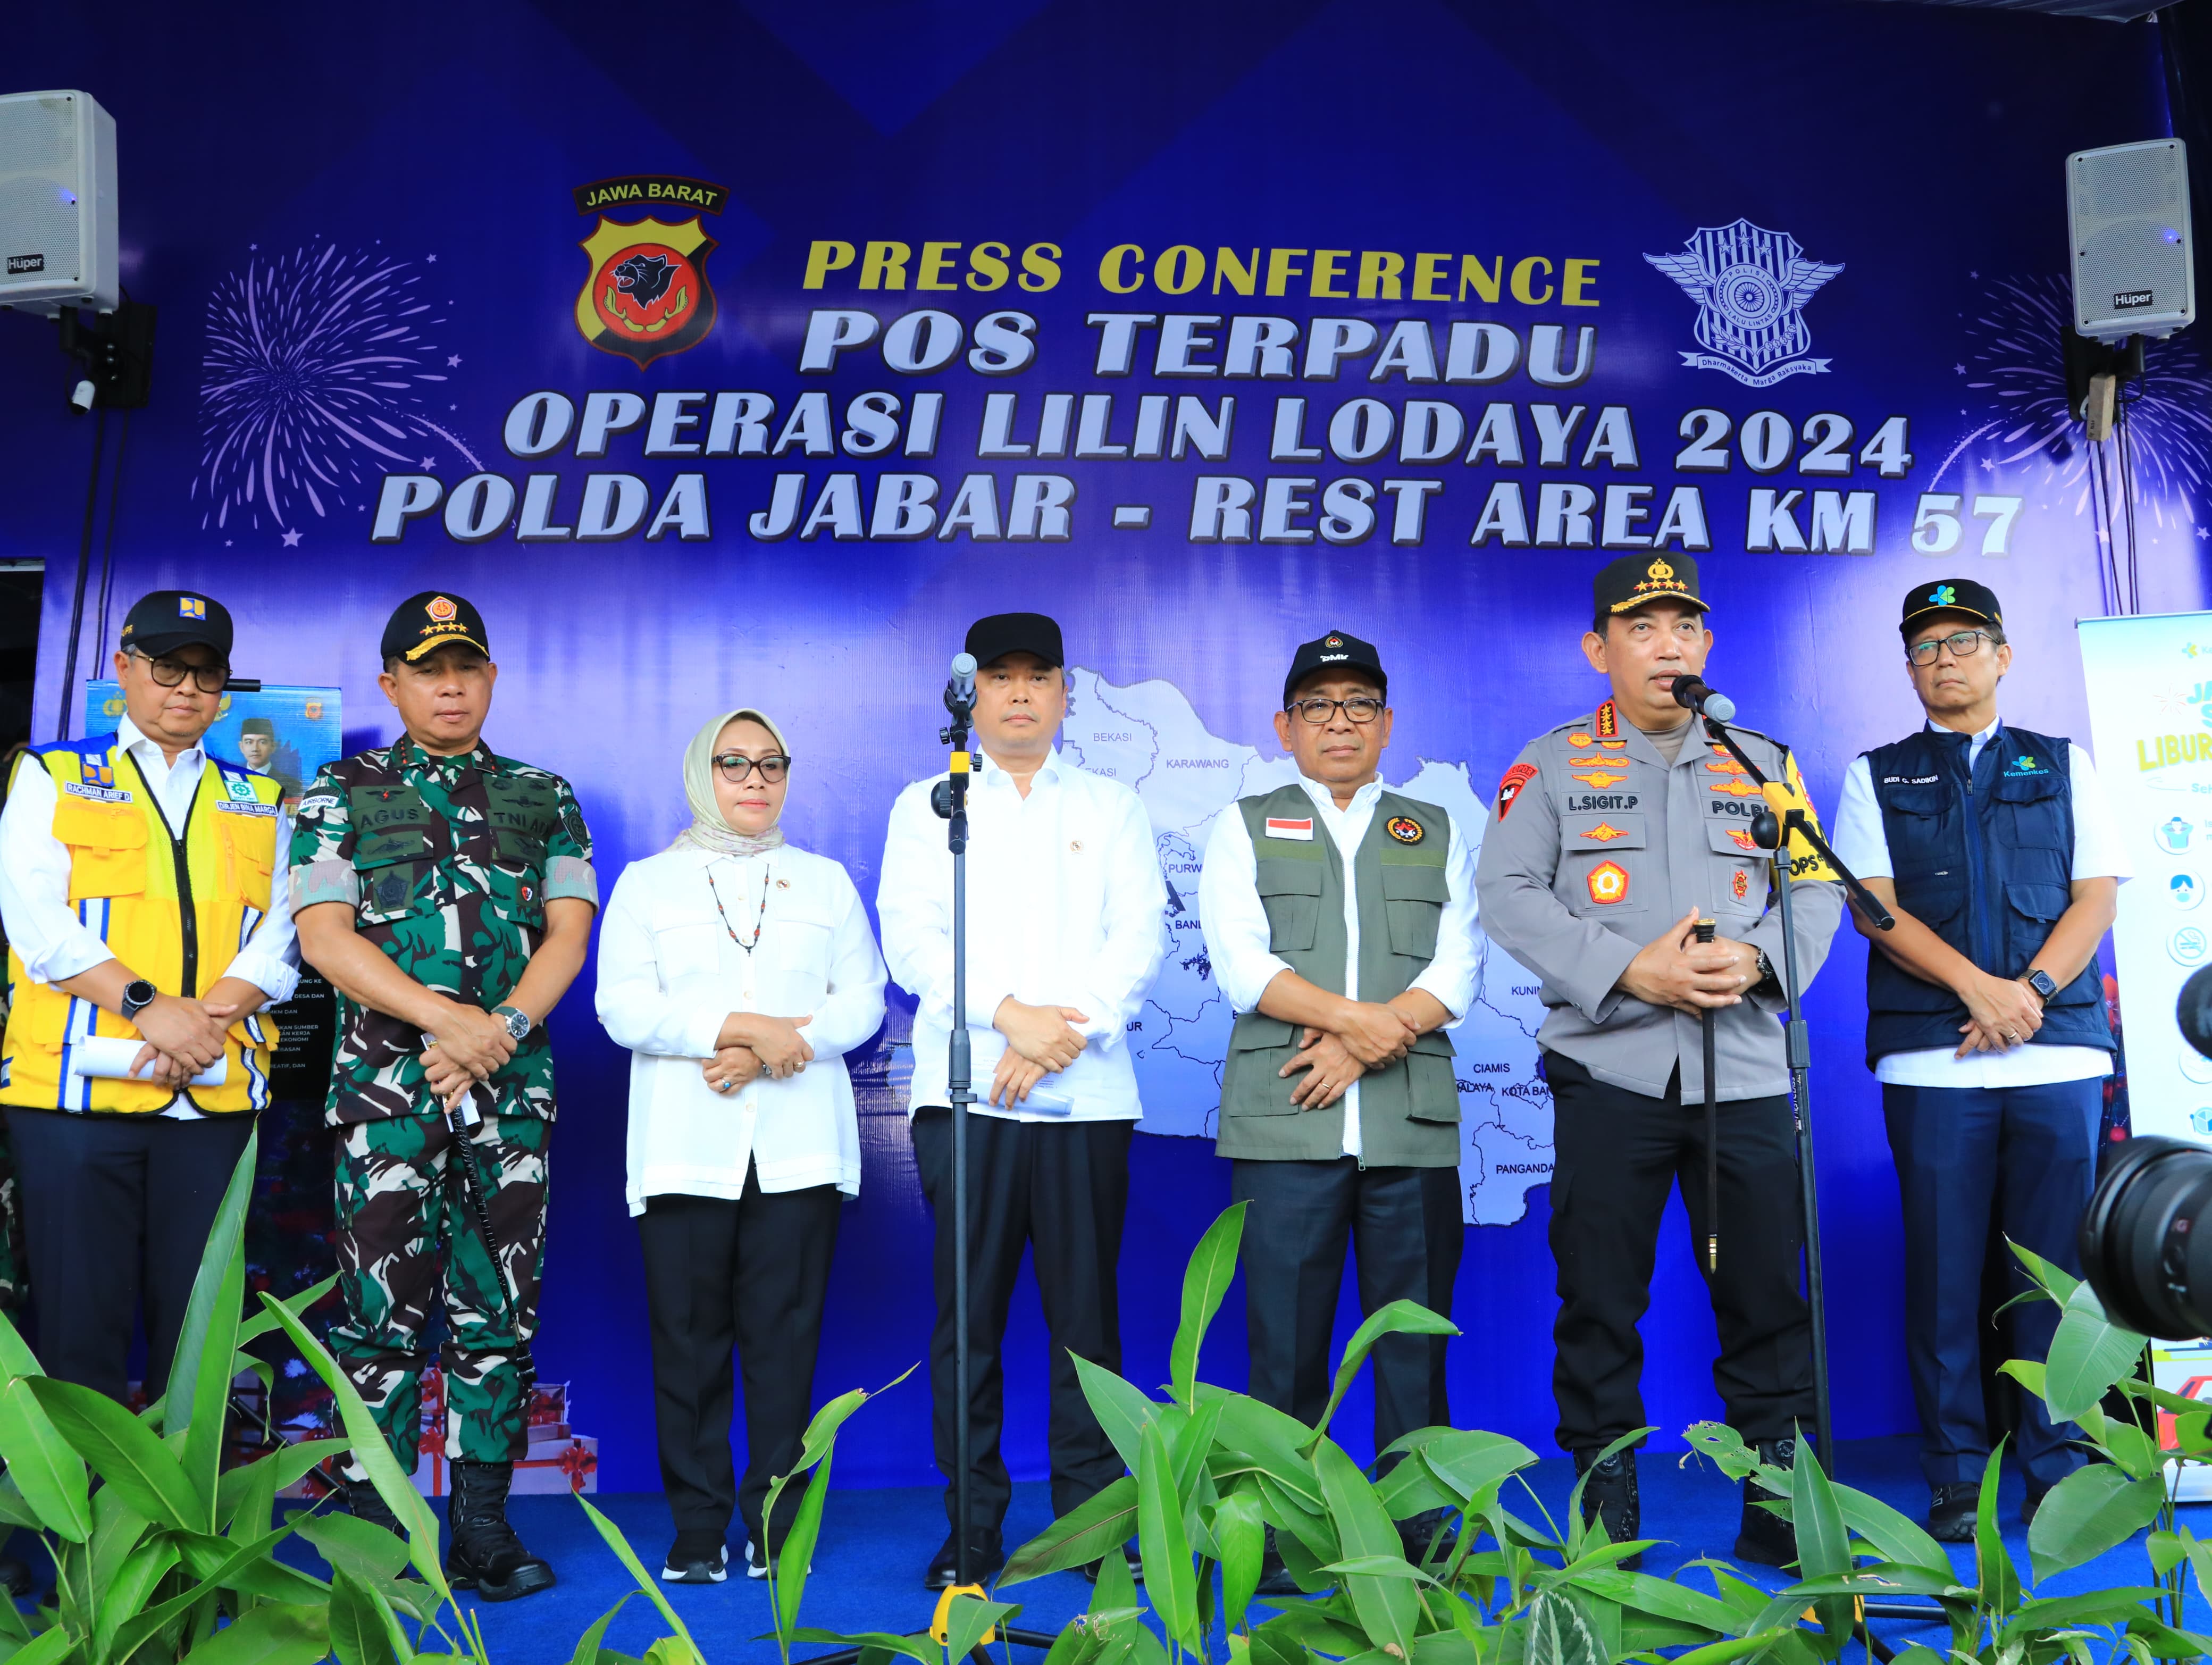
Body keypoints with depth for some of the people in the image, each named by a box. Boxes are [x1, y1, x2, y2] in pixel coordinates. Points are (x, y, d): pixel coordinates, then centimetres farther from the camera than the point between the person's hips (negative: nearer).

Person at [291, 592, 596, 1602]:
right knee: (382, 1310, -2)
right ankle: (373, 1534, 8)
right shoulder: (342, 796, 9)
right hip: (386, 1083, -2)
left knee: (498, 1311, 4)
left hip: (513, 1088, 2)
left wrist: (499, 1028, -11)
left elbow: (568, 932, 6)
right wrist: (443, 1017, -14)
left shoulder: (544, 799, 15)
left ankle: (482, 1529, 12)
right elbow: (323, 934, -3)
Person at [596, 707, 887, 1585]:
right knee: (689, 1340, 0)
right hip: (686, 1149, -1)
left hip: (800, 1145, 1)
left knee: (786, 1336, -1)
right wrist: (745, 1026, -11)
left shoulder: (826, 880, 17)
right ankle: (697, 1529, 11)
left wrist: (771, 1052, -9)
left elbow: (861, 1002, 7)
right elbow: (624, 1009, -1)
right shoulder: (648, 881, 12)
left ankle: (776, 1526, 9)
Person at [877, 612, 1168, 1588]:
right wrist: (1011, 1015, -14)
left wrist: (1065, 1036, -12)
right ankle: (971, 1529, 11)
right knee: (969, 1316, 1)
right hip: (965, 1095, 0)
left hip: (1088, 1096, 1)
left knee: (1086, 1314, 2)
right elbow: (910, 940, 0)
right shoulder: (926, 806, 13)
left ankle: (1092, 1520, 12)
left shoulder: (1111, 808, 15)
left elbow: (1140, 938, 3)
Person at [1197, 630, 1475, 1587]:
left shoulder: (1438, 834, 18)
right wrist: (1356, 1016, -11)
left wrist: (1363, 1043, -9)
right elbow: (1241, 965, -1)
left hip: (1413, 1123, 2)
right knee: (1286, 1340, 0)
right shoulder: (1245, 829, 13)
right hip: (1285, 1122, -1)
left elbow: (1456, 974, 5)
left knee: (1415, 1342, 3)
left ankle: (1415, 1538, 14)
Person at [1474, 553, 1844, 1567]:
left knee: (1768, 1298, 5)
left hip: (1745, 1073, 2)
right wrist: (1630, 970, -13)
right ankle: (1605, 1513, 15)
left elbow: (1818, 887, 9)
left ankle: (1778, 1511, 19)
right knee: (1600, 1302, 2)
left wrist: (1754, 959, -12)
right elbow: (1507, 895, -2)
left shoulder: (1762, 763, 16)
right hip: (1607, 1068, -2)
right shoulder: (1553, 764, 8)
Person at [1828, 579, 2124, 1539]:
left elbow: (2097, 895, 6)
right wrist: (1978, 985, -12)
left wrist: (2032, 988, -10)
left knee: (2056, 1266, 1)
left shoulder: (2062, 766, 16)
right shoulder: (1877, 776, 12)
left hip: (2060, 1051, 1)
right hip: (1931, 1057, -1)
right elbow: (1874, 907, 1)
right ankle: (1956, 1479, 8)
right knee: (1944, 1271, 0)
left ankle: (2058, 1471, 11)